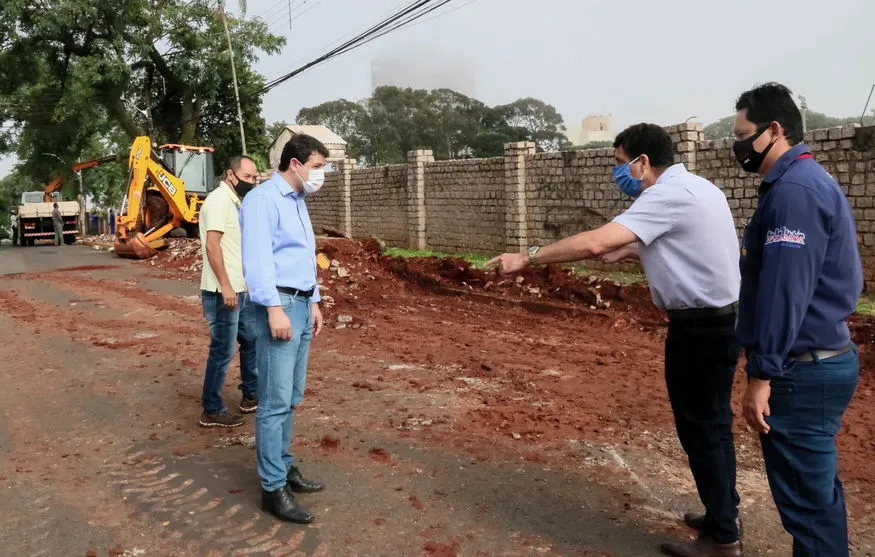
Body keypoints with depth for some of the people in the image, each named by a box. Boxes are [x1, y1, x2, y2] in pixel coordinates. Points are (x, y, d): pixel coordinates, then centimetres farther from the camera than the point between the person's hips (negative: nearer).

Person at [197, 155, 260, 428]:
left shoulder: (236, 202, 15)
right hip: (223, 292, -10)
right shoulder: (218, 200, -14)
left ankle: (251, 395, 32)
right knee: (223, 351, -2)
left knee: (252, 340, 18)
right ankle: (212, 411, 10)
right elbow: (212, 245, -22)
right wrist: (225, 286, -26)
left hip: (241, 289, 10)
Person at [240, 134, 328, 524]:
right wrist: (275, 308, -26)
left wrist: (313, 302, 23)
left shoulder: (297, 202, 19)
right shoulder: (263, 199, -10)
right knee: (275, 401, -6)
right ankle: (273, 489, 1)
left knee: (291, 398, 15)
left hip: (301, 304, 10)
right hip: (279, 304, -9)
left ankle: (283, 466, 26)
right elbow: (258, 258, -20)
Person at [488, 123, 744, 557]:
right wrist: (625, 252, 16)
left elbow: (595, 243, -30)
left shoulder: (669, 195, -20)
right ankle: (722, 516, 35)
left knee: (701, 428, 2)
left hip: (700, 328, -10)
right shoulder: (691, 188, 12)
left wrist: (527, 258, -24)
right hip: (716, 321, 10)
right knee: (711, 424, 20)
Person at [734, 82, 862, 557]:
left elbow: (783, 292, -24)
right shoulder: (806, 181, 15)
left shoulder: (794, 190, -18)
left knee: (805, 495, 2)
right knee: (815, 487, 21)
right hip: (819, 360, 10)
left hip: (803, 370, -10)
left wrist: (761, 374, -22)